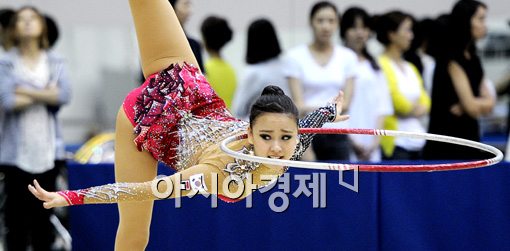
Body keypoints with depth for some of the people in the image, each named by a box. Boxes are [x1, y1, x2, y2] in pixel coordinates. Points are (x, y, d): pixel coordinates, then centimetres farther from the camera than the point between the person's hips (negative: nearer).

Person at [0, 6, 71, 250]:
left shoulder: (55, 63, 9)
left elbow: (64, 95, -8)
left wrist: (27, 92, -11)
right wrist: (45, 95, -7)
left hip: (46, 150, 3)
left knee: (43, 215, 8)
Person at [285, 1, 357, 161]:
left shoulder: (348, 57, 7)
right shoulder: (296, 56, 0)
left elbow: (345, 104, 0)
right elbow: (299, 105, -7)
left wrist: (312, 108, -15)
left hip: (337, 136, 2)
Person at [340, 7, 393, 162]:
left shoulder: (374, 67, 17)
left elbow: (382, 106, 12)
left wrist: (376, 140, -1)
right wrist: (350, 140, -10)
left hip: (371, 146, 5)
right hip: (346, 142, -4)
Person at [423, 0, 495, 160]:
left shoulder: (473, 59, 14)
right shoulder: (452, 58, -10)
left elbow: (489, 104, 7)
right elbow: (471, 106, -15)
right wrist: (485, 101, 6)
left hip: (469, 137, 8)